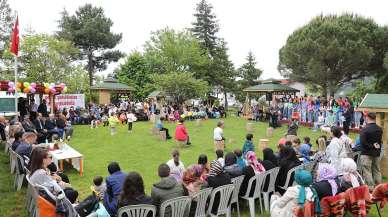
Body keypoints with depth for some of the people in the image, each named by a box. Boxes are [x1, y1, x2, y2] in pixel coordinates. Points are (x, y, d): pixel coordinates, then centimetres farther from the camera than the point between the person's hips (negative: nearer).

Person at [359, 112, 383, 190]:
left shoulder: (364, 130, -17)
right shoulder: (380, 129, 4)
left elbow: (363, 143, -20)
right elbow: (380, 141, 9)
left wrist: (372, 146, -10)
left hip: (367, 154, -6)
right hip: (377, 153, 6)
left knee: (367, 171, 0)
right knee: (377, 171, 15)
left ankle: (370, 188, 0)